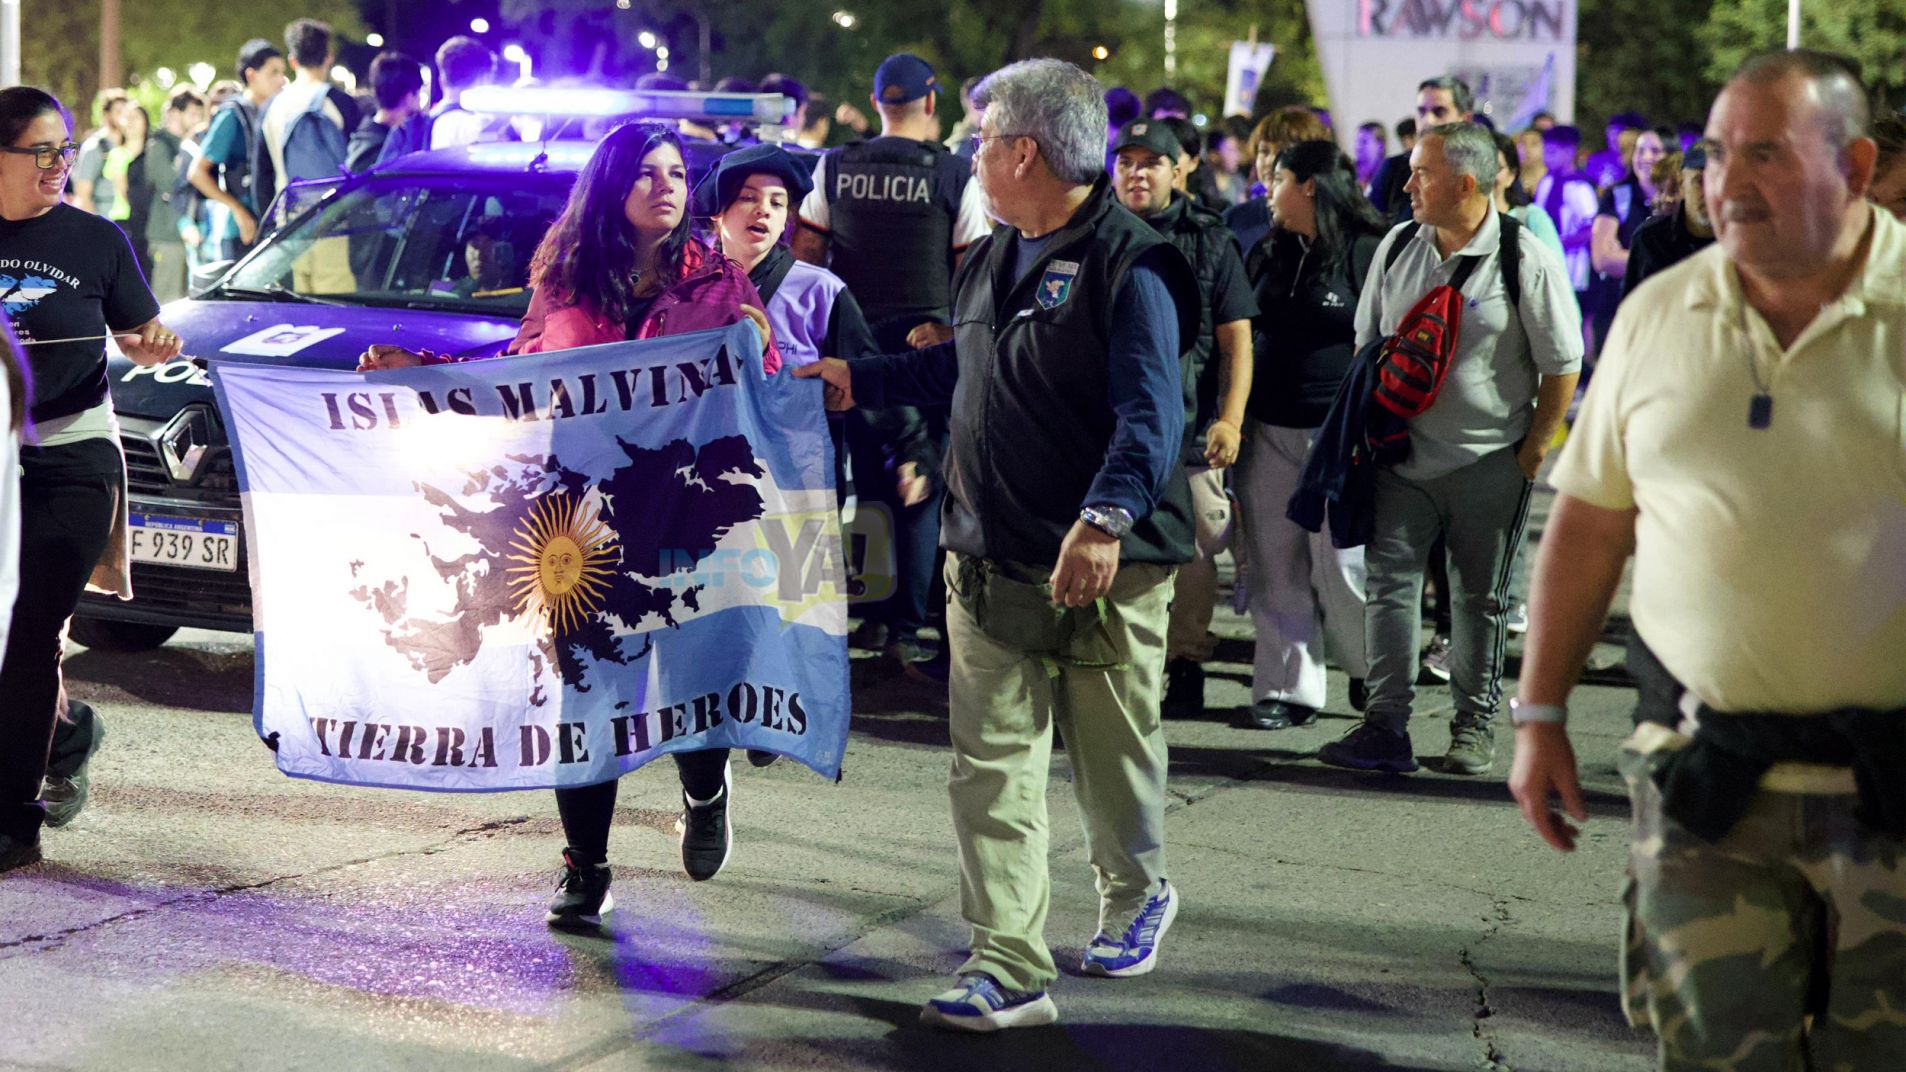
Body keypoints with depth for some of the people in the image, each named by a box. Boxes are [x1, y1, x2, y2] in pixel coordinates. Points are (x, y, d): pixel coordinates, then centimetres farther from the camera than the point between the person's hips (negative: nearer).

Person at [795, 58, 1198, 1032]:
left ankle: (1135, 897, 39)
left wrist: (1106, 519, -38)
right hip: (990, 565, 6)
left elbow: (1151, 414, -24)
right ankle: (1009, 971, 0)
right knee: (991, 769, -1)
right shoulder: (993, 258, 12)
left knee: (1112, 763, 11)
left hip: (1104, 569, -6)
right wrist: (856, 381, 32)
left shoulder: (1130, 266, -14)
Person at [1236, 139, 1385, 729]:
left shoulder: (1366, 254, -6)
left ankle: (1374, 670, 19)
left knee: (1342, 565, -4)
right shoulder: (1266, 255, 14)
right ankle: (1289, 687, 11)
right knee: (1277, 568, 5)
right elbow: (1241, 337, 19)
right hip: (1269, 432, 6)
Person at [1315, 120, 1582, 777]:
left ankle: (1475, 726, 18)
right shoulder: (1398, 246, 5)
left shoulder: (1526, 259, -9)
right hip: (1402, 457, 4)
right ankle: (1385, 728, -2)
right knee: (1389, 581, -4)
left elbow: (1562, 366, -5)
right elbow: (1366, 342, 16)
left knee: (1479, 598, 7)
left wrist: (1532, 448, -5)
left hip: (1489, 464, -3)